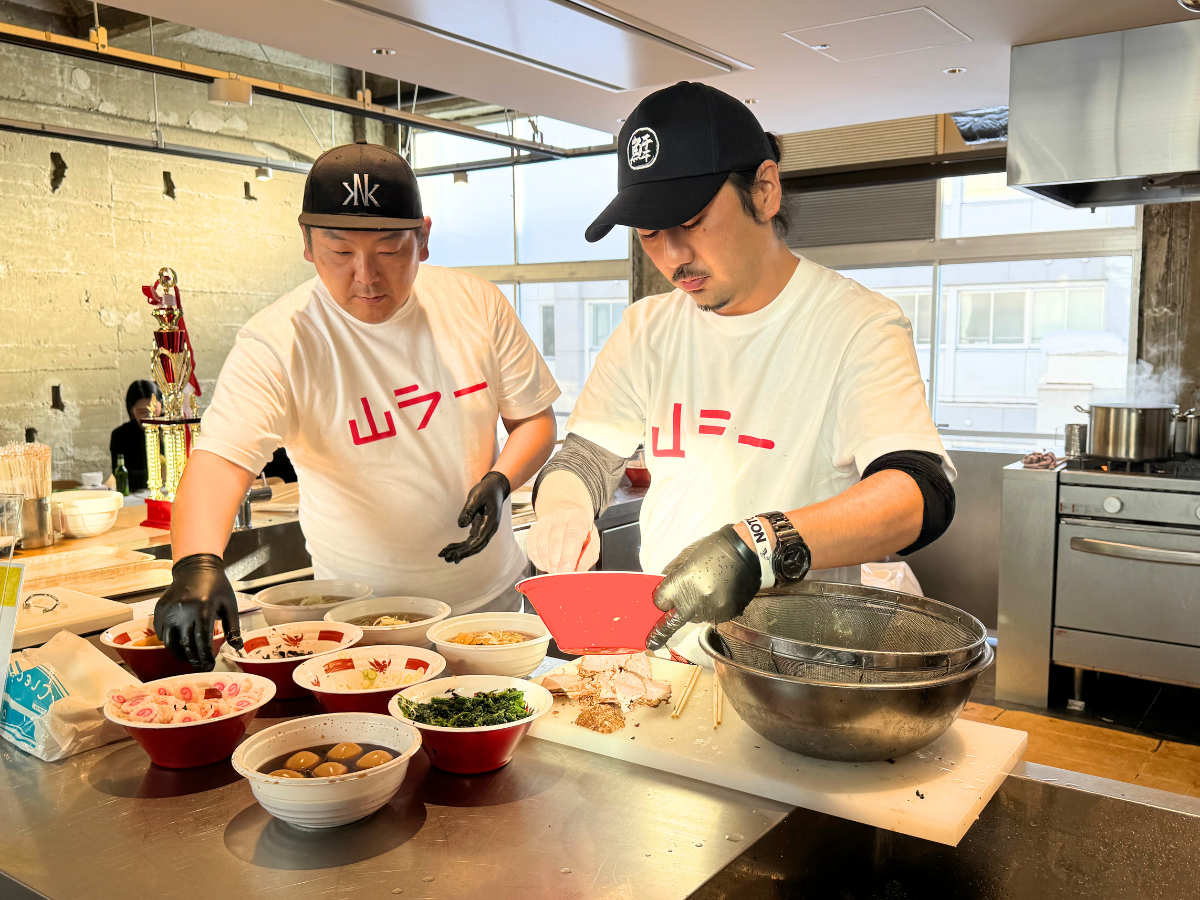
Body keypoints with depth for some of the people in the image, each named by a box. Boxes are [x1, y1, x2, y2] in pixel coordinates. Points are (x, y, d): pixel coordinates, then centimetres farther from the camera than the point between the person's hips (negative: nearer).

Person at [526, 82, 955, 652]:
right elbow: (583, 458, 14)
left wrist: (757, 547, -34)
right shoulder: (647, 329, 11)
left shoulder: (858, 326, -6)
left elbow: (923, 494, -19)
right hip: (659, 640, 4)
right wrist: (561, 509, -11)